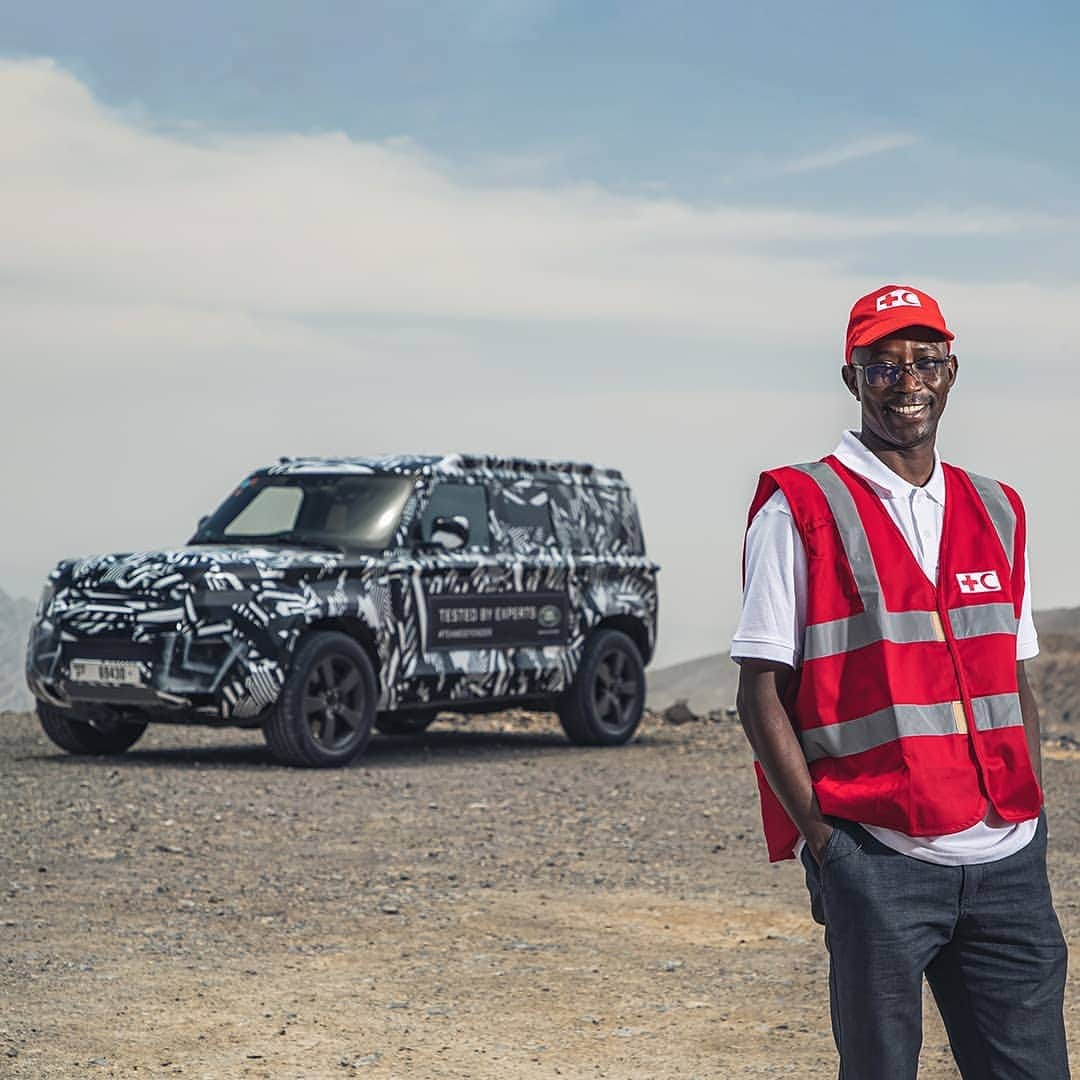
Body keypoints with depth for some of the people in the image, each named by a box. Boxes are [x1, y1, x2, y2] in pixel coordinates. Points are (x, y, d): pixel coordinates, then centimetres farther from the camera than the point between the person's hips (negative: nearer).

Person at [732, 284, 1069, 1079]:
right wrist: (822, 838, -9)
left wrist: (1034, 822, 9)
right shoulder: (799, 511, -2)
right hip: (876, 859, -5)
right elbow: (761, 695, -3)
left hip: (1007, 863, 5)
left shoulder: (996, 513, 15)